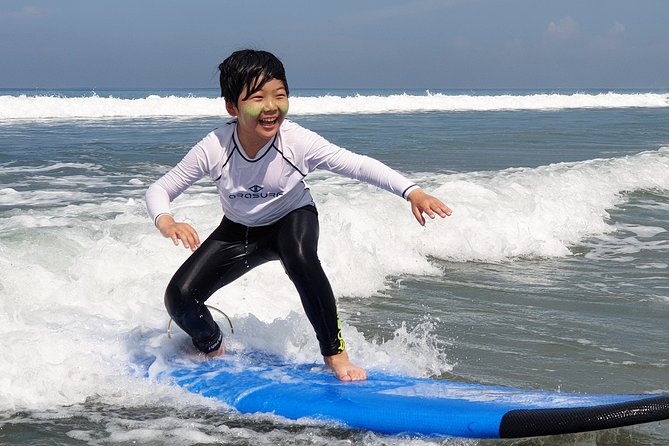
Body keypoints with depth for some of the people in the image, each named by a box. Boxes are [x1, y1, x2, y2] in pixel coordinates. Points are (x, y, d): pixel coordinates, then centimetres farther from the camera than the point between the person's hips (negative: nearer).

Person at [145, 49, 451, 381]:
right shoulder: (214, 149, -28)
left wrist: (412, 192, -47)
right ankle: (213, 349, 22)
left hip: (292, 220, -2)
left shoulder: (298, 142, -31)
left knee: (299, 258, -38)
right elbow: (159, 190, -19)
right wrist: (167, 224, -42)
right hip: (238, 230, 2)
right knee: (179, 298, -13)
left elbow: (357, 164, -32)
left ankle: (334, 353, -20)